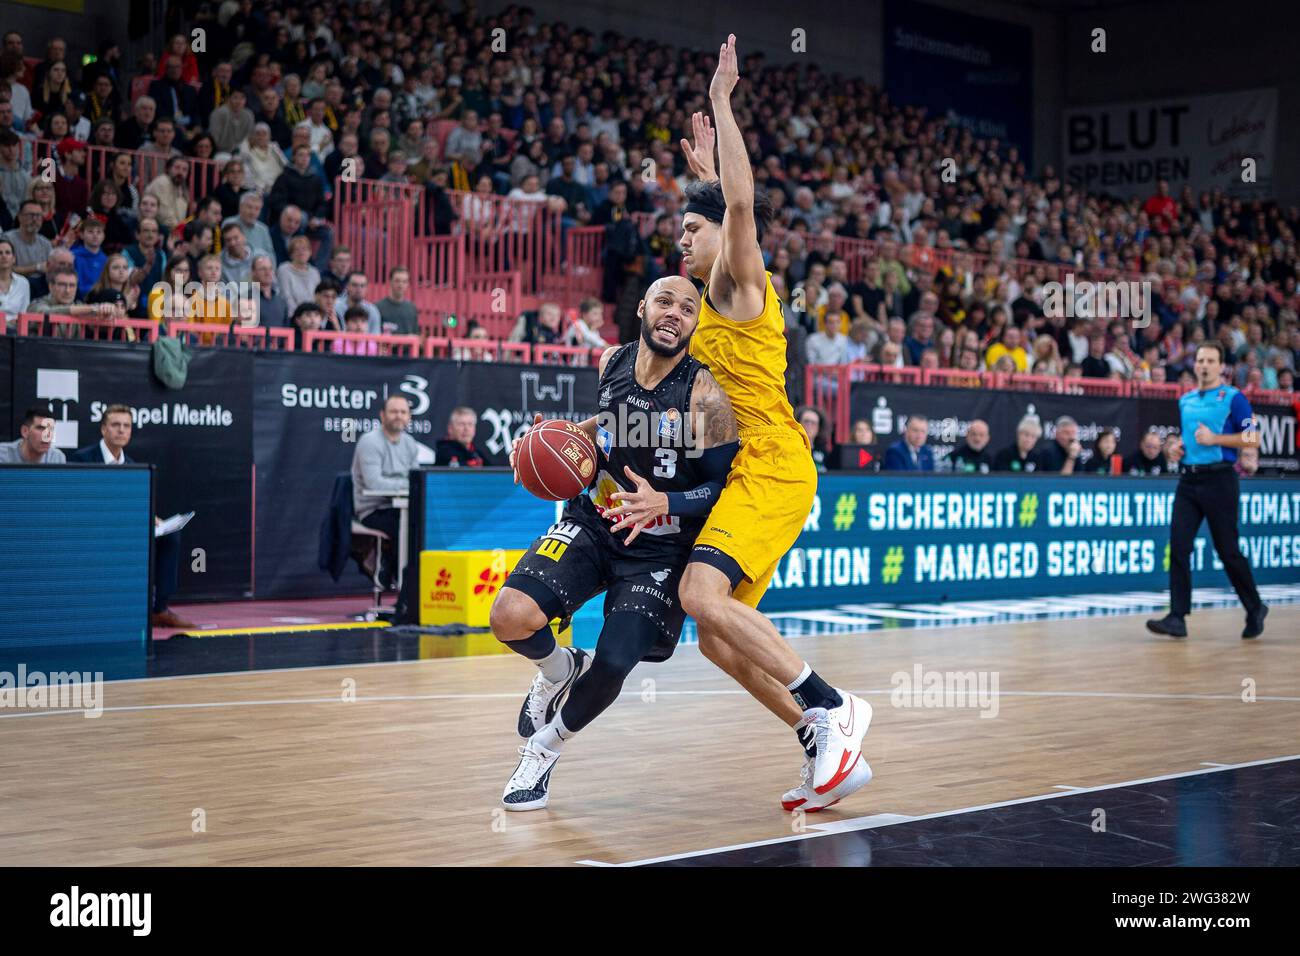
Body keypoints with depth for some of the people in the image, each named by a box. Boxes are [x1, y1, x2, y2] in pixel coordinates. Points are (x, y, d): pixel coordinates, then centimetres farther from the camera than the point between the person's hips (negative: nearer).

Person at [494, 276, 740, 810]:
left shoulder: (705, 395, -20)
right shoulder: (612, 362, -3)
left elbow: (725, 486, -16)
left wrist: (663, 503, -33)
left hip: (661, 549, -4)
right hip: (594, 522, 4)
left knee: (613, 665, -14)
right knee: (510, 617, -19)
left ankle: (546, 746, 18)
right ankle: (560, 670, 18)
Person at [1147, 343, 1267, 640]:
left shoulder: (1233, 398, -3)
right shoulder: (1185, 400, 15)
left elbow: (1252, 438, -8)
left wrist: (1215, 438, -17)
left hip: (1219, 479, -5)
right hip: (1189, 479, 5)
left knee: (1228, 551, 1)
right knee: (1178, 546, -7)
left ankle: (1255, 610, 21)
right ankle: (1177, 618, -8)